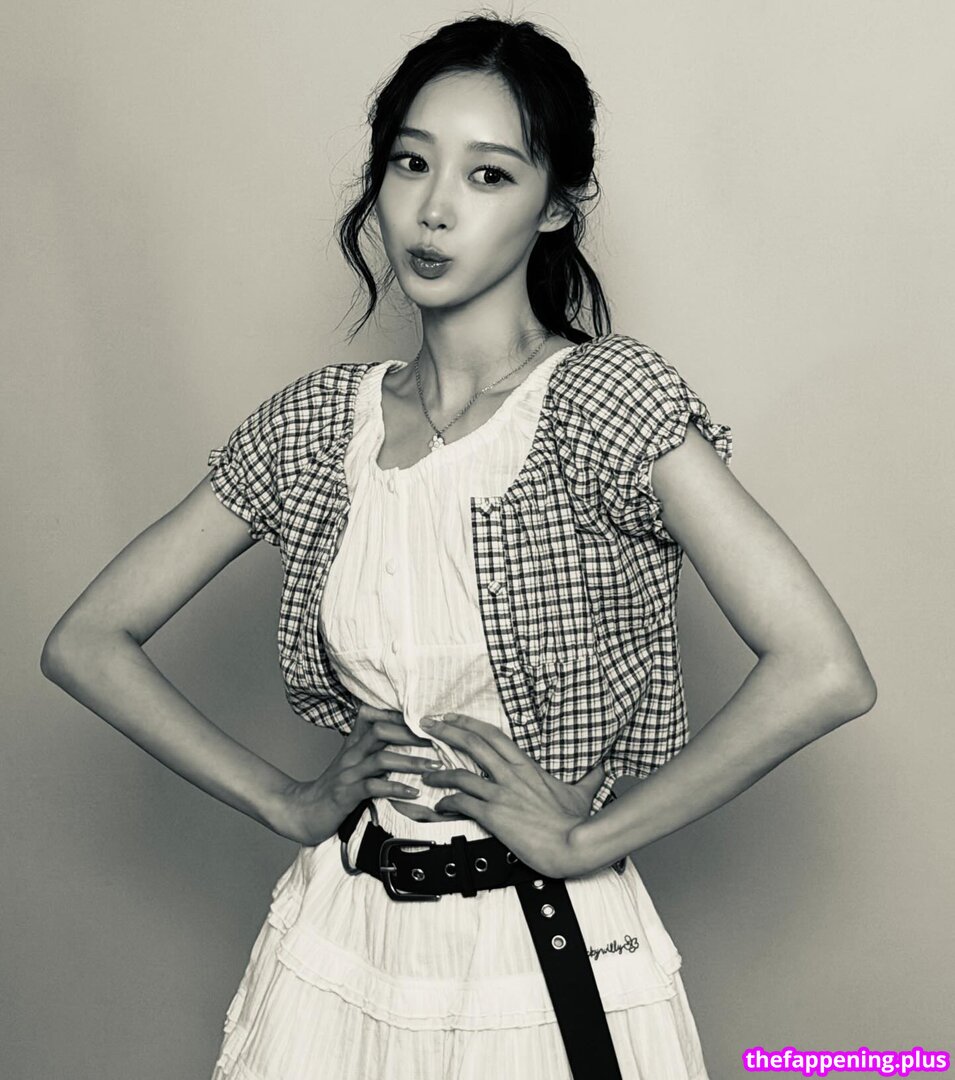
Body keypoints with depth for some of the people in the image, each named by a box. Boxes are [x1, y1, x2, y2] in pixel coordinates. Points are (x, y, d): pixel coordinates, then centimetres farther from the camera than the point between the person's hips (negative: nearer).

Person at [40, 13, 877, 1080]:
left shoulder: (604, 395, -15)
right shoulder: (315, 423, -2)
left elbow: (823, 670, -25)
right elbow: (85, 642, 3)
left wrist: (588, 836, -16)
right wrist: (290, 802, -4)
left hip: (551, 953, -3)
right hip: (342, 945, 4)